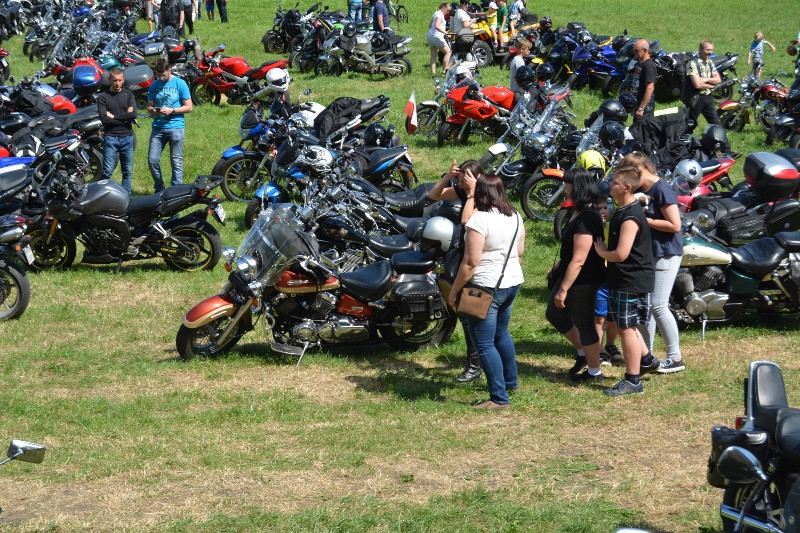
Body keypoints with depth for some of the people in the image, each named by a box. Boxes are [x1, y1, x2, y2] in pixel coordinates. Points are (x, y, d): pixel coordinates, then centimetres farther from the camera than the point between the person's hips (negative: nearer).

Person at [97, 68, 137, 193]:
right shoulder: (103, 97, 2)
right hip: (110, 137, -3)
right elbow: (104, 119, -11)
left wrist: (113, 116, -8)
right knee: (107, 171, -9)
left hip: (127, 137, 3)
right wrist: (124, 118, -9)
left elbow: (133, 115, -7)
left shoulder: (128, 95, 9)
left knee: (127, 171, 6)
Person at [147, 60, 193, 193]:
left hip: (175, 126, -3)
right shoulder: (154, 85, 10)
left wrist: (172, 110, -14)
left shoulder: (180, 83, -1)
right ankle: (159, 189, 13)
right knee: (152, 160, -2)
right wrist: (153, 110, -9)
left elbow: (188, 107, -1)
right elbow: (149, 106, 14)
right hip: (158, 126, 3)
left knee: (176, 162, 0)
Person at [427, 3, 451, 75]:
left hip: (430, 35, 10)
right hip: (437, 36, -10)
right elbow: (437, 26, -29)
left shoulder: (435, 13, 16)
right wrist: (445, 32, -31)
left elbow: (430, 26, 23)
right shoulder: (440, 15, -14)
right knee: (448, 52, -3)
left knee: (433, 55, 10)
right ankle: (445, 71, -8)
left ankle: (433, 72, 5)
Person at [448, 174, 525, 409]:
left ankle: (499, 398, -5)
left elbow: (471, 262, -20)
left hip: (486, 287, -9)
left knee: (485, 344, -3)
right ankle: (510, 381, 41)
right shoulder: (515, 217, 5)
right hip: (512, 283, 9)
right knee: (501, 333, 27)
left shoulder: (479, 219, -19)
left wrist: (454, 291, -11)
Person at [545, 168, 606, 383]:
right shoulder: (579, 212, 4)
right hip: (568, 274, 10)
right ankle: (583, 352, 36)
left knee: (584, 324, 4)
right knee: (554, 314, 21)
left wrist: (563, 290, -26)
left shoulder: (586, 219, -27)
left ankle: (594, 372, 20)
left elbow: (578, 260, -28)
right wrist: (558, 267, 28)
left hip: (583, 281, -10)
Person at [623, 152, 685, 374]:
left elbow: (674, 225, -22)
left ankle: (675, 358, -3)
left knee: (658, 305, -11)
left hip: (666, 254, -9)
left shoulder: (662, 190, -17)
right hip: (646, 253, 9)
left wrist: (645, 220, -19)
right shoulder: (641, 191, 9)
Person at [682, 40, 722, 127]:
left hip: (707, 97, 8)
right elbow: (697, 84, -21)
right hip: (695, 98, -8)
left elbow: (718, 79, 5)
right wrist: (711, 85, -6)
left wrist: (706, 79, -13)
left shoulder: (710, 62, 11)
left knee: (717, 126, 9)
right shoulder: (693, 63, -15)